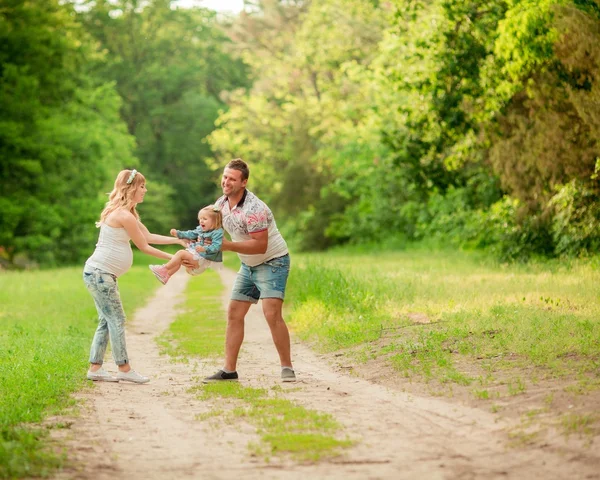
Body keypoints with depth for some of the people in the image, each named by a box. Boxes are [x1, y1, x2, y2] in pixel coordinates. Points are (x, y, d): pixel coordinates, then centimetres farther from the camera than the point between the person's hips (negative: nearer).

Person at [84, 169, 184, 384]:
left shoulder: (125, 213, 16)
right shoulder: (124, 215, -17)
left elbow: (149, 236, 18)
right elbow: (144, 246, -10)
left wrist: (179, 239, 14)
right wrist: (172, 258, -2)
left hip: (101, 274, 10)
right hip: (99, 273, -10)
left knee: (107, 321, 11)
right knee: (117, 320, -5)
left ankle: (95, 368, 12)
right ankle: (124, 369, 0)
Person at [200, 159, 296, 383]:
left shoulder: (253, 209, -28)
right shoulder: (221, 203, -1)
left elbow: (260, 246, -30)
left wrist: (228, 246, -32)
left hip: (273, 262, -9)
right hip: (248, 265, 9)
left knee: (272, 314, -21)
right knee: (234, 314, 5)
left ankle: (287, 368, -13)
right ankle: (229, 370, 10)